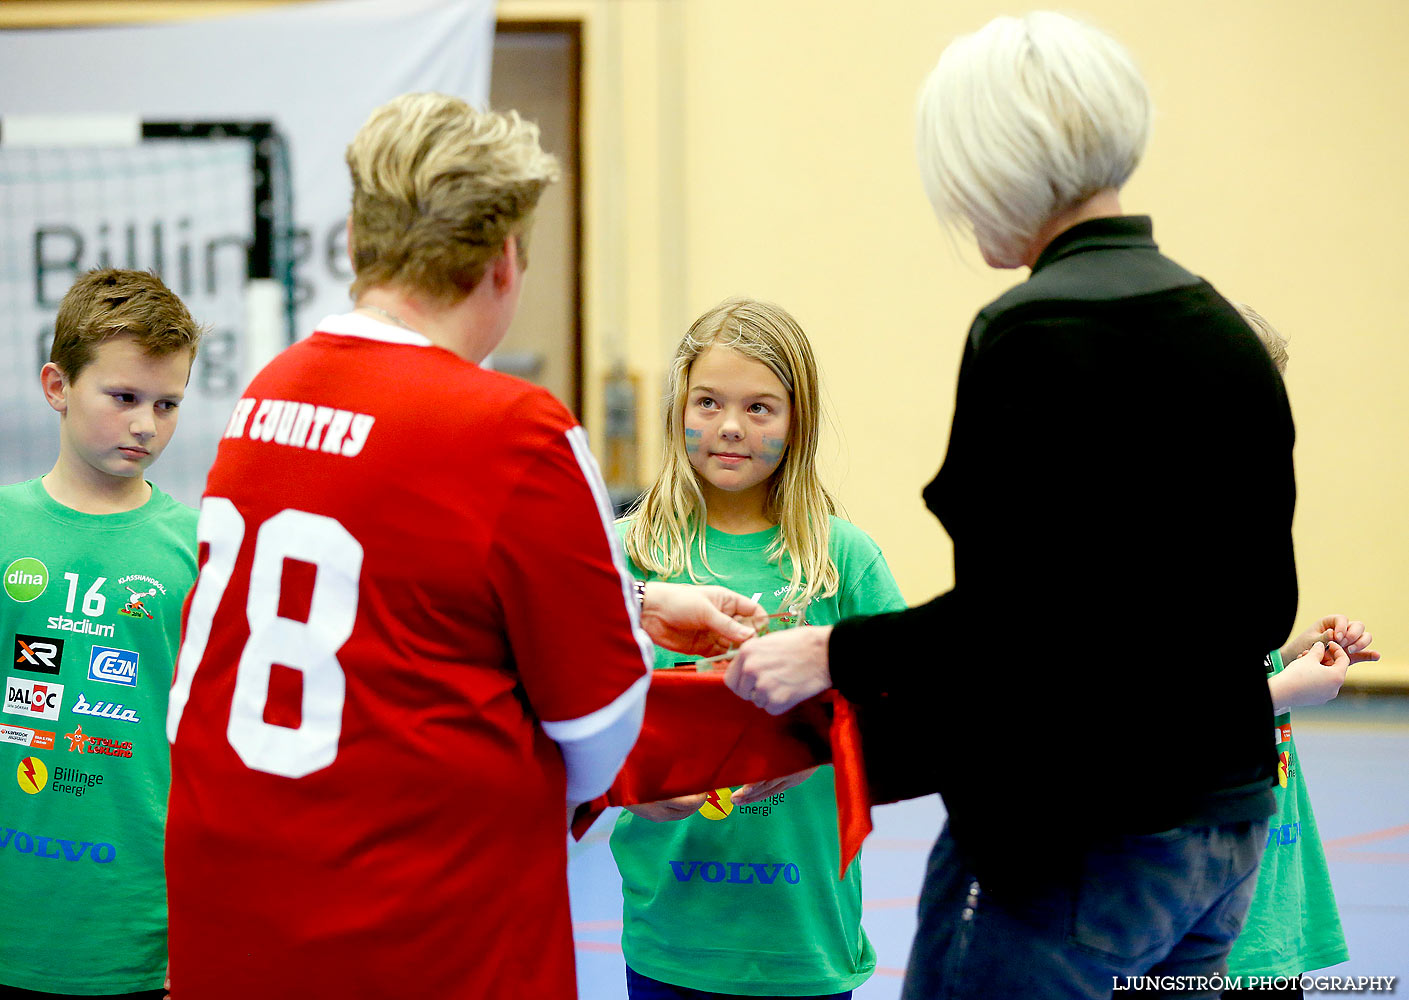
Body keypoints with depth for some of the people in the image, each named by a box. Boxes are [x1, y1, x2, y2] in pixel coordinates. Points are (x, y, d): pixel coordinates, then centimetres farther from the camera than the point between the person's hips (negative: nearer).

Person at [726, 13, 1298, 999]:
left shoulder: (1032, 334, -16)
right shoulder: (1227, 330, 9)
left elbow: (1007, 620, -20)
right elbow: (1266, 604, 14)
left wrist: (833, 655, -8)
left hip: (1079, 835, -8)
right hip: (1227, 818, 9)